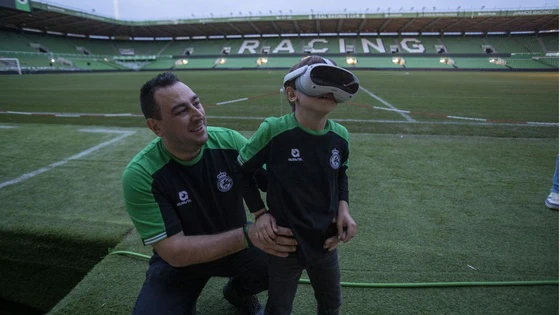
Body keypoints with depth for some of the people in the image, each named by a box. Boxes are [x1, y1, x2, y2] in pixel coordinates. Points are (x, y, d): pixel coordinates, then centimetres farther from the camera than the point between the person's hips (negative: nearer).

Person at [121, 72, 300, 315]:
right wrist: (247, 235, -36)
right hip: (178, 263, -2)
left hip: (235, 247, 3)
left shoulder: (229, 142, -19)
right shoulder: (140, 176, -25)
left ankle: (238, 291, 14)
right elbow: (174, 251, -26)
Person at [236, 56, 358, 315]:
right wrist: (260, 213, -13)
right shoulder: (273, 130, -23)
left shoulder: (340, 135, -8)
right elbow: (241, 171, -8)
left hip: (326, 241, 4)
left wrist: (343, 207, -3)